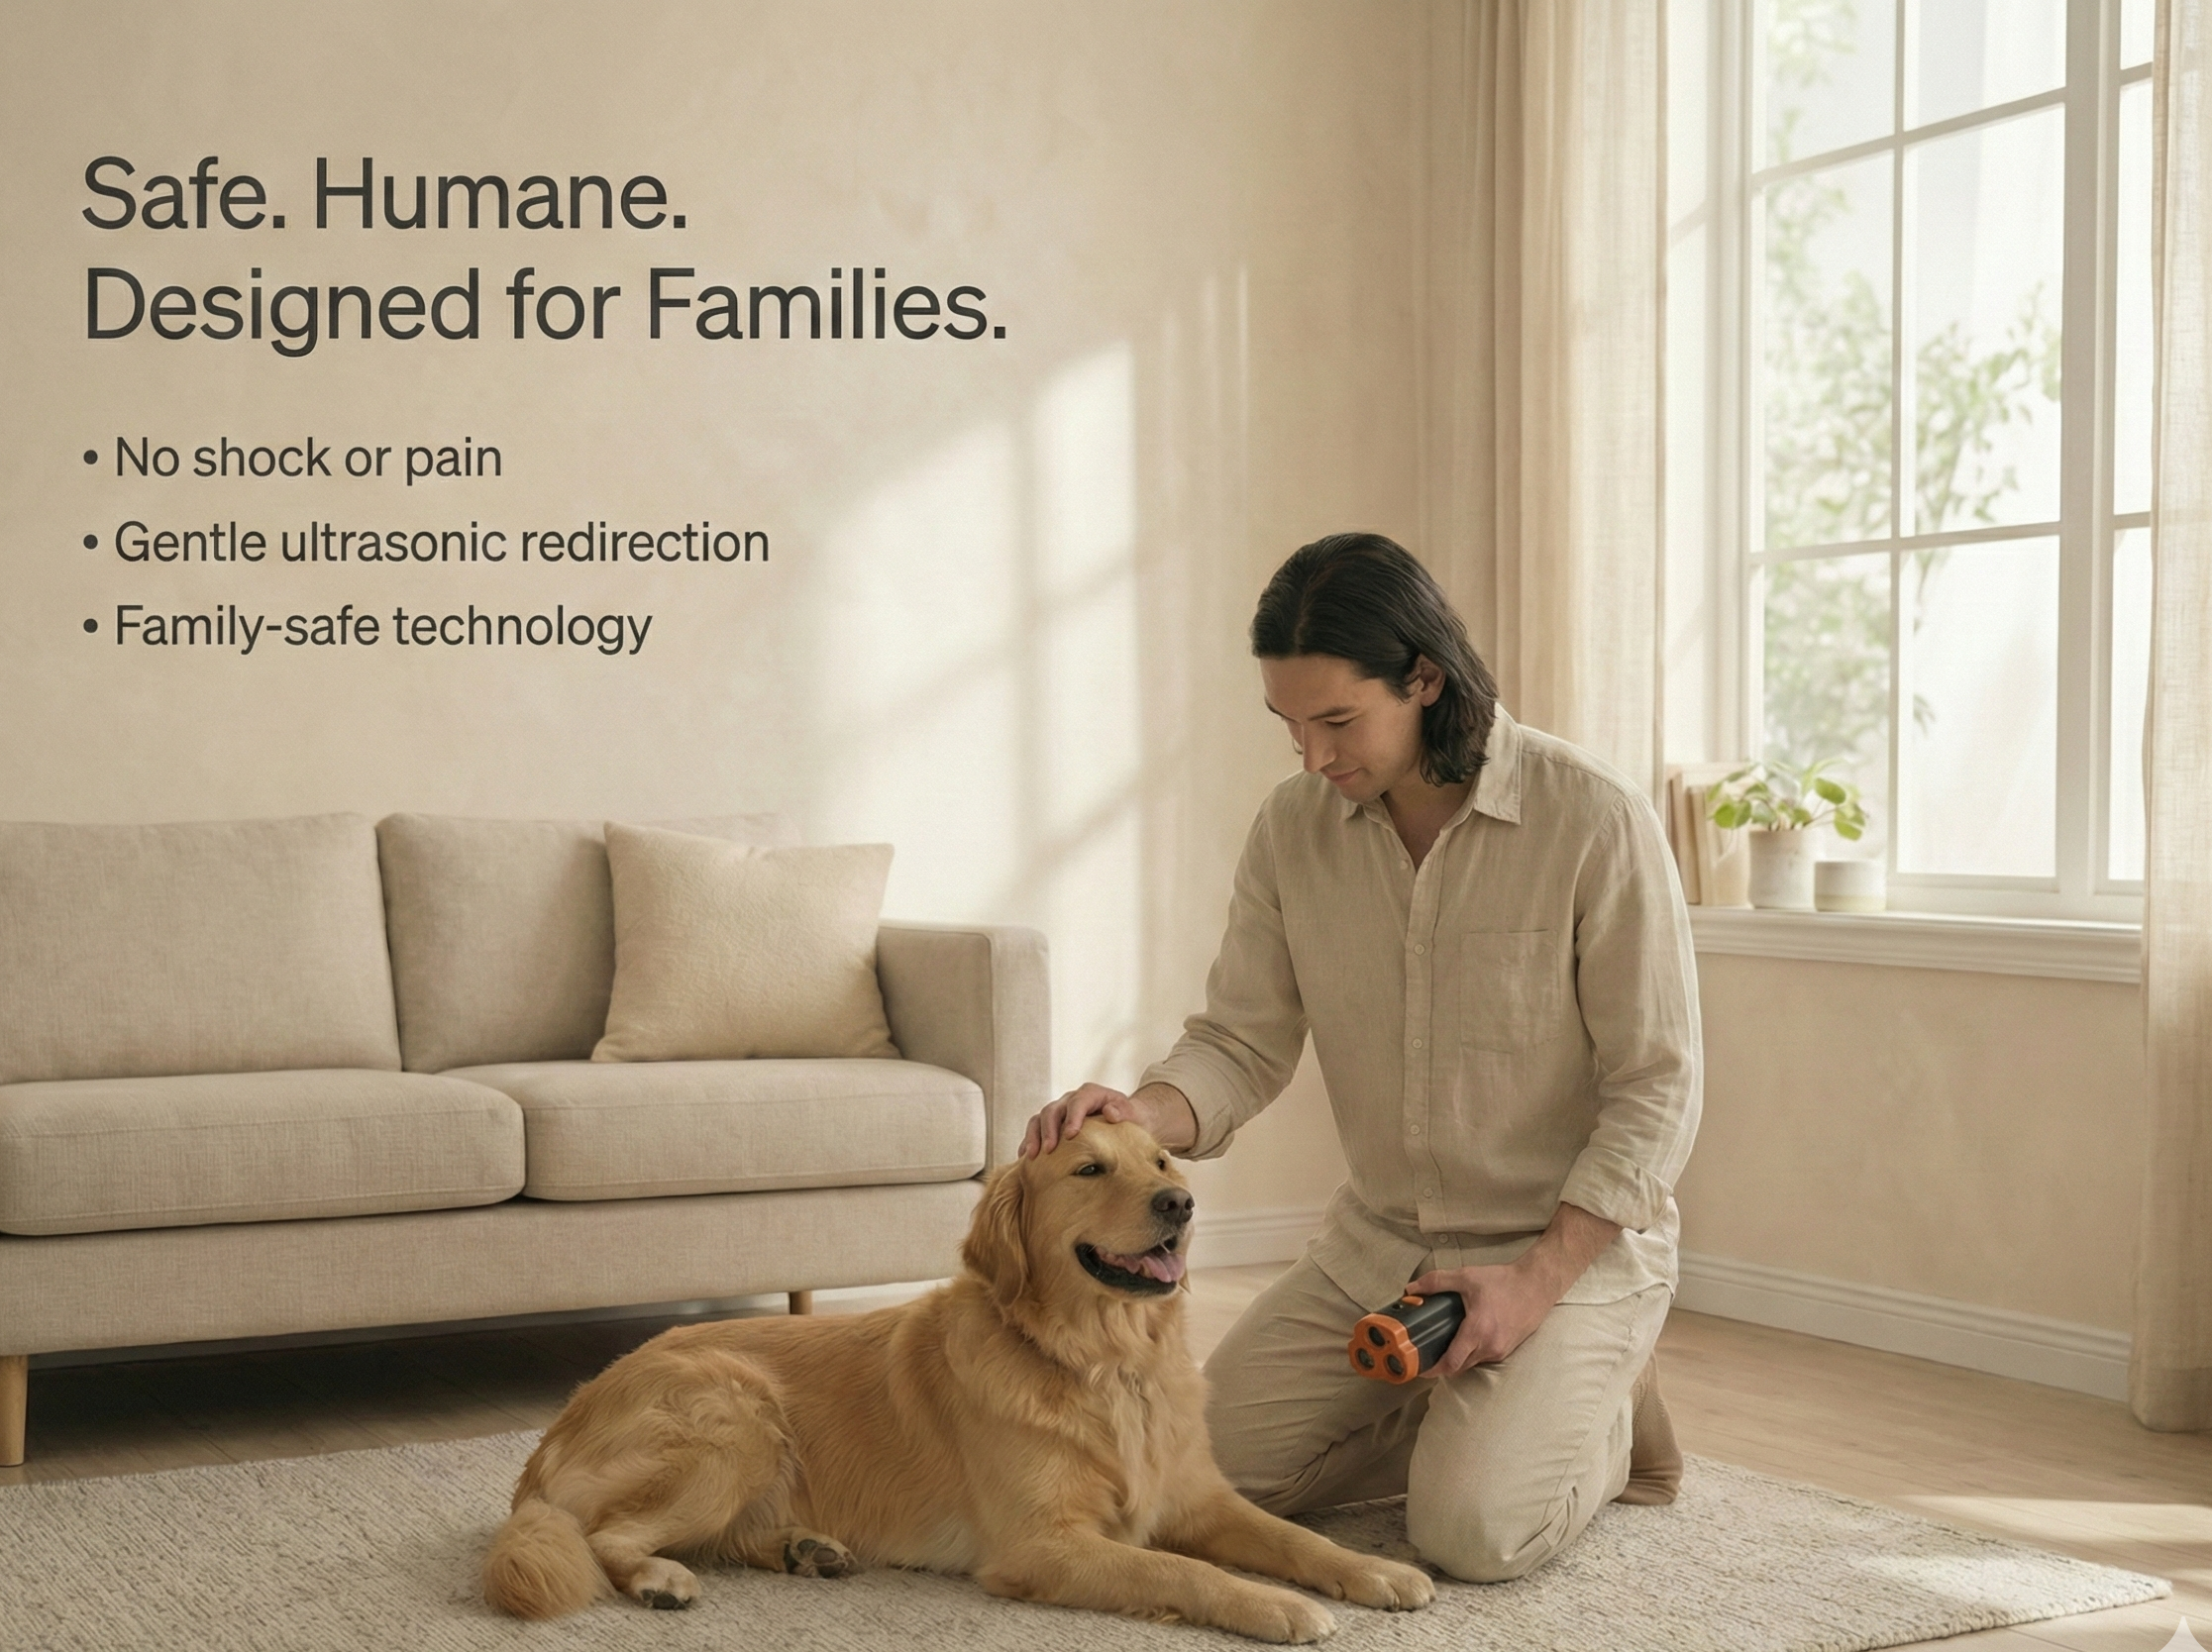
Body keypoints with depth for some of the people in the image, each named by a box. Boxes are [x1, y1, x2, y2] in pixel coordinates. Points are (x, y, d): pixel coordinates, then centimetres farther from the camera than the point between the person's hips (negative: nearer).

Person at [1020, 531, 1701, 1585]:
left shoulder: (1595, 822, -20)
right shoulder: (1293, 828, -5)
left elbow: (1655, 1090, -15)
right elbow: (1243, 1042, -3)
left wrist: (1536, 1281, -22)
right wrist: (1146, 1114, -26)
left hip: (1577, 1239, -5)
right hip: (1380, 1237, 5)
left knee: (1470, 1530, -23)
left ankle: (1595, 1414, 10)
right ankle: (1473, 1420, 15)